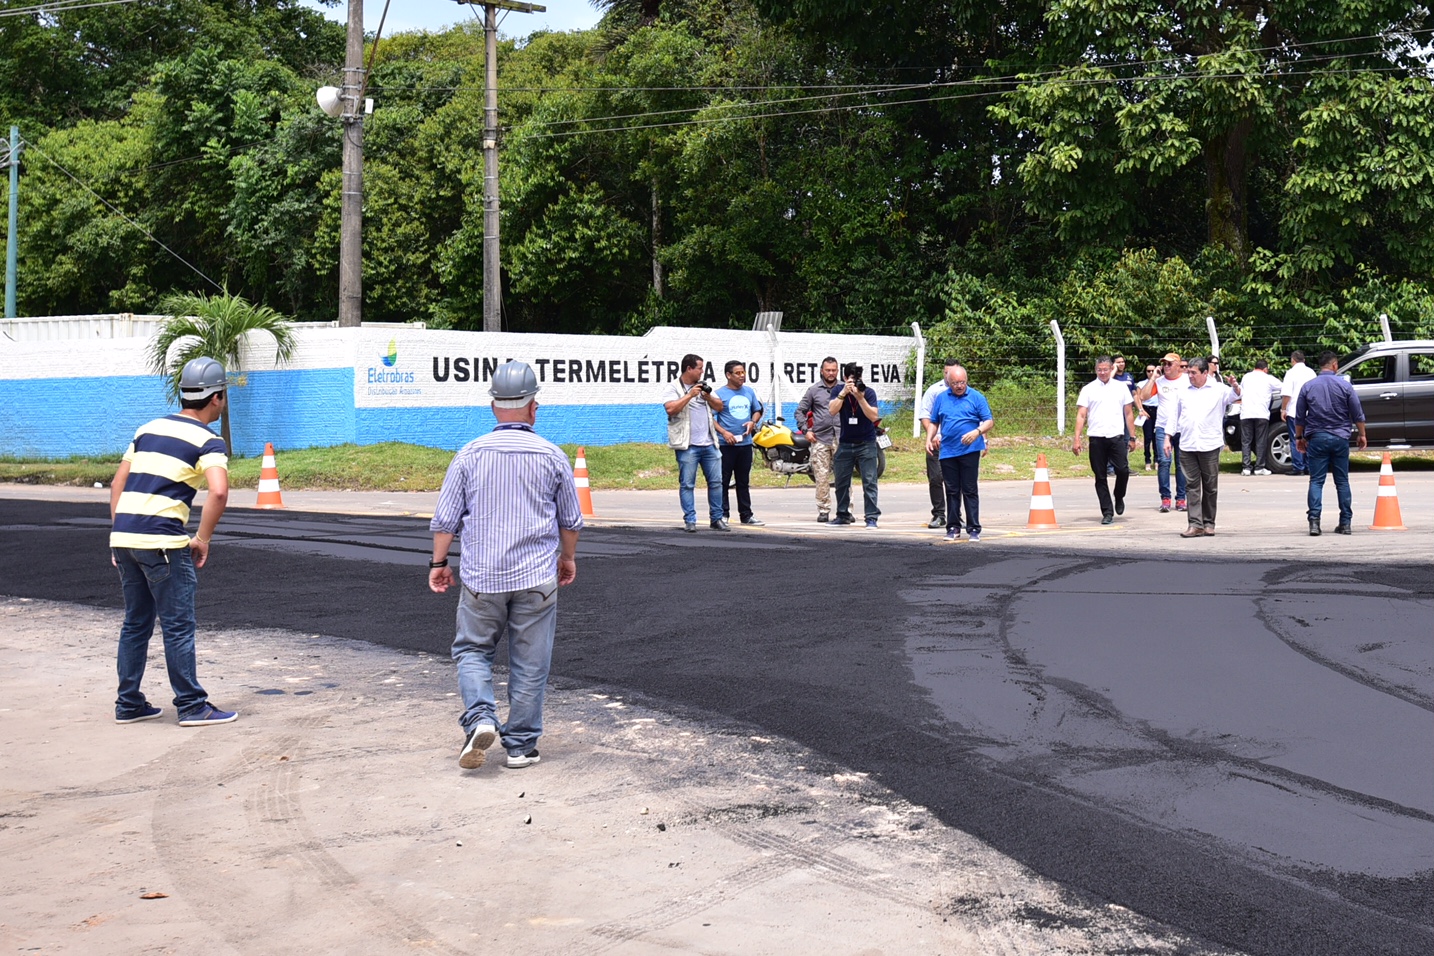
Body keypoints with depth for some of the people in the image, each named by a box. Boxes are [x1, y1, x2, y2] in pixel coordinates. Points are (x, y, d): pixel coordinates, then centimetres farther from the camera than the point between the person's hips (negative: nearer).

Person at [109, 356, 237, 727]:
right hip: (162, 541, -7)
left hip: (123, 536, 7)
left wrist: (119, 533, 20)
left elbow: (117, 483, 19)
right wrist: (203, 539, -9)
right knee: (178, 626, 1)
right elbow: (219, 491, -20)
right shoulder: (208, 441, -3)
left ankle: (129, 704, 21)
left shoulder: (148, 429, 18)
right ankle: (192, 706, 6)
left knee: (136, 622, 16)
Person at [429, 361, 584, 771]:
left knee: (473, 650, 15)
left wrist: (438, 562, 13)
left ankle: (479, 718, -6)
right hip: (537, 578, 0)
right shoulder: (552, 456, -1)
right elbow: (571, 519, 9)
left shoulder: (470, 454, -2)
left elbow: (444, 518, 1)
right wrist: (568, 557, 25)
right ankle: (520, 745, 13)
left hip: (481, 576, 0)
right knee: (529, 664, 8)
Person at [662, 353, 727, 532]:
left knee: (716, 482, 6)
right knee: (687, 484, -4)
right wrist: (690, 395, -17)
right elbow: (670, 409, -19)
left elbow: (719, 407, 17)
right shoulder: (672, 388, -2)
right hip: (687, 445, -6)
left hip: (709, 444, 6)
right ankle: (690, 521, -1)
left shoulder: (702, 386, 17)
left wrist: (708, 396, -2)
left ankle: (717, 519, 13)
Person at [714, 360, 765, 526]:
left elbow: (757, 410, 21)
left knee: (743, 481, 13)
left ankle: (746, 514, 19)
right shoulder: (720, 393, -6)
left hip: (745, 443, 5)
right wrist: (724, 432, -18)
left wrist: (753, 422, -1)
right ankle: (723, 515, 2)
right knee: (724, 481, -2)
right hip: (726, 444, -5)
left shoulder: (749, 391, 11)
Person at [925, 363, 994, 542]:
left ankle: (974, 529, 3)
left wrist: (977, 432, -21)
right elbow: (933, 422, 18)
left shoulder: (977, 397, 0)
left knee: (970, 491, -2)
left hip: (970, 451, -3)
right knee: (952, 491, 8)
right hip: (947, 451, 3)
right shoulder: (941, 398, 10)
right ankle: (953, 528, 15)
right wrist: (929, 439, 2)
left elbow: (989, 421, -2)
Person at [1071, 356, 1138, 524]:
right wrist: (1076, 439, -6)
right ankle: (1107, 512, 10)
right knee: (1100, 477, 3)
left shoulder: (1121, 387, 11)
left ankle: (1119, 498, 19)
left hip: (1117, 436, 0)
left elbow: (1129, 413, 13)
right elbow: (1081, 415, 2)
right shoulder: (1088, 389, 7)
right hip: (1096, 438, 0)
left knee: (1123, 470, -11)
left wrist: (1132, 437, 8)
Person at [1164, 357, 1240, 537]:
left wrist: (1235, 386, -31)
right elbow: (1173, 417, 15)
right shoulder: (1182, 391, 12)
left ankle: (1209, 523, 13)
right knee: (1192, 486, -1)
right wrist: (1168, 439, 11)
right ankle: (1195, 524, -4)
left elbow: (1234, 396, -9)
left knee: (1210, 486, 5)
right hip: (1187, 446, 2)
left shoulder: (1218, 389, 5)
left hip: (1210, 446, -2)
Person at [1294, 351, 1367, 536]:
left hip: (1316, 439, 0)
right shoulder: (1344, 385, -2)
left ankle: (1314, 521, -12)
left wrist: (1299, 437, 16)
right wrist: (1362, 435, 13)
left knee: (1316, 481, 0)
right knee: (1342, 482, 8)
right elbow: (1357, 414, 2)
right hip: (1340, 438, 0)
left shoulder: (1308, 386, 0)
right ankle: (1346, 523, 9)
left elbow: (1299, 417, 4)